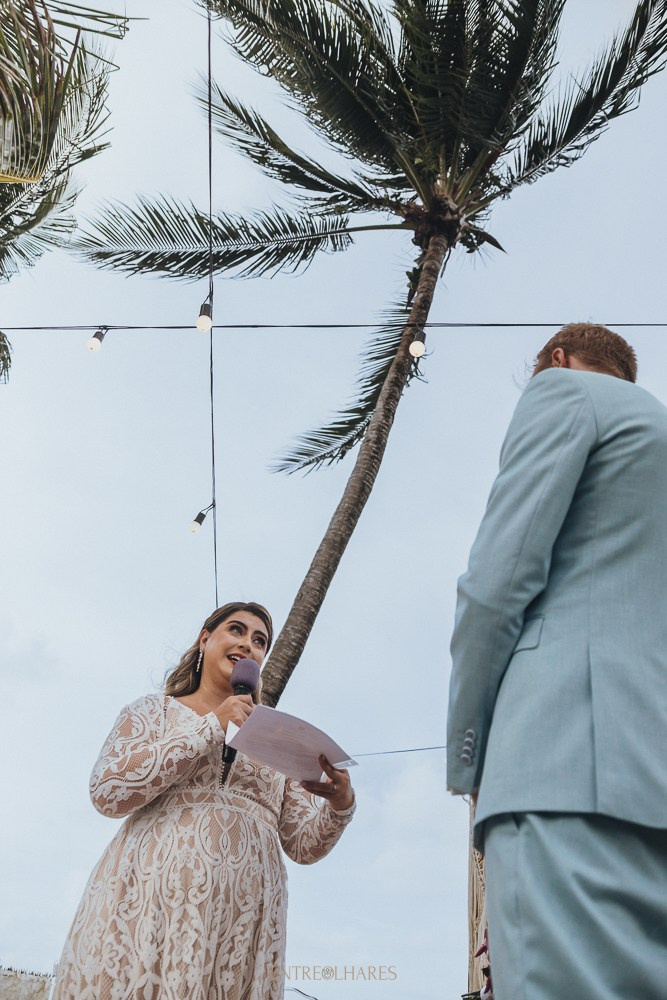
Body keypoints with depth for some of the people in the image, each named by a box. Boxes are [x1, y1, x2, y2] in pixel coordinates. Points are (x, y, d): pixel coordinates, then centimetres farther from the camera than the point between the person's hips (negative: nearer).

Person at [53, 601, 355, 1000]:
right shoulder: (157, 710, 13)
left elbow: (305, 845, 13)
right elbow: (109, 791, -5)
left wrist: (341, 804, -10)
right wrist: (212, 728, -8)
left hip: (244, 926, 3)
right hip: (150, 905, -2)